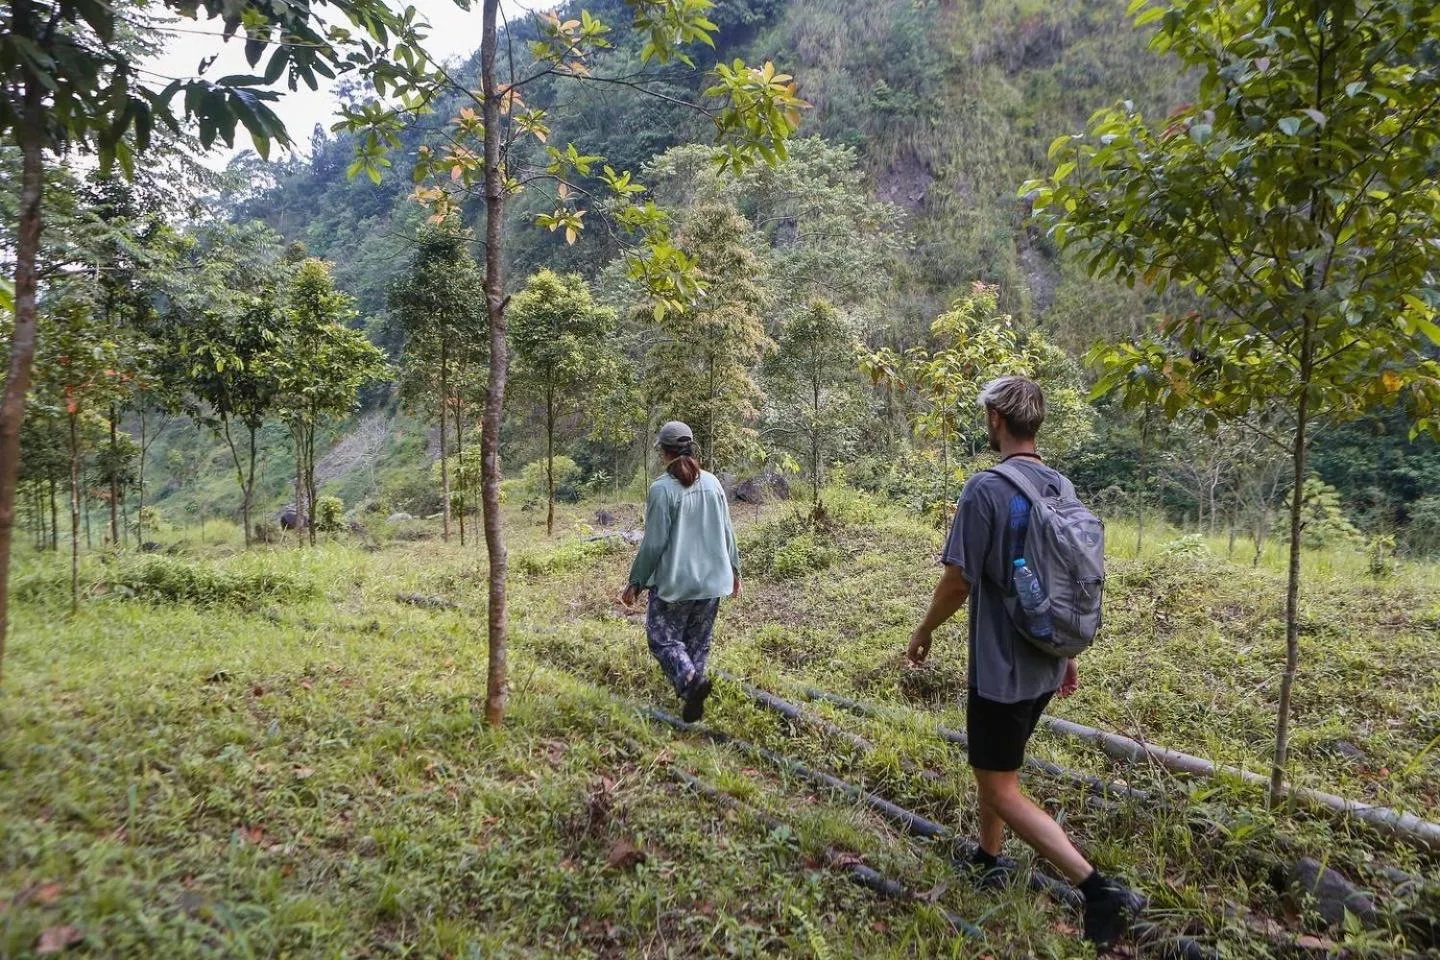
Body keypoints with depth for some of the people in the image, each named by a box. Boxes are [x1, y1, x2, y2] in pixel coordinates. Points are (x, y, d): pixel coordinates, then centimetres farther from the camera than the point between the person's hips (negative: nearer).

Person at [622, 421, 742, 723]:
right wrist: (734, 569, 20)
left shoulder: (662, 489, -14)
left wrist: (635, 582, -4)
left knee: (663, 638, 7)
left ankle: (690, 678, -17)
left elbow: (653, 543, -14)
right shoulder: (712, 483, 2)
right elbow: (727, 533, 8)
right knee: (698, 642, 16)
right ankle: (692, 698, 18)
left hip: (673, 582, -5)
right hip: (711, 580, 5)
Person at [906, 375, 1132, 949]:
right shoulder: (1062, 489, 4)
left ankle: (1097, 888, -2)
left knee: (1000, 787, 3)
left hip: (1002, 666, -8)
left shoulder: (987, 488, -20)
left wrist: (924, 632, -1)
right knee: (995, 764, 25)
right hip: (1044, 665, 8)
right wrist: (1067, 654, 21)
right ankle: (989, 858, 39)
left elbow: (958, 581, -18)